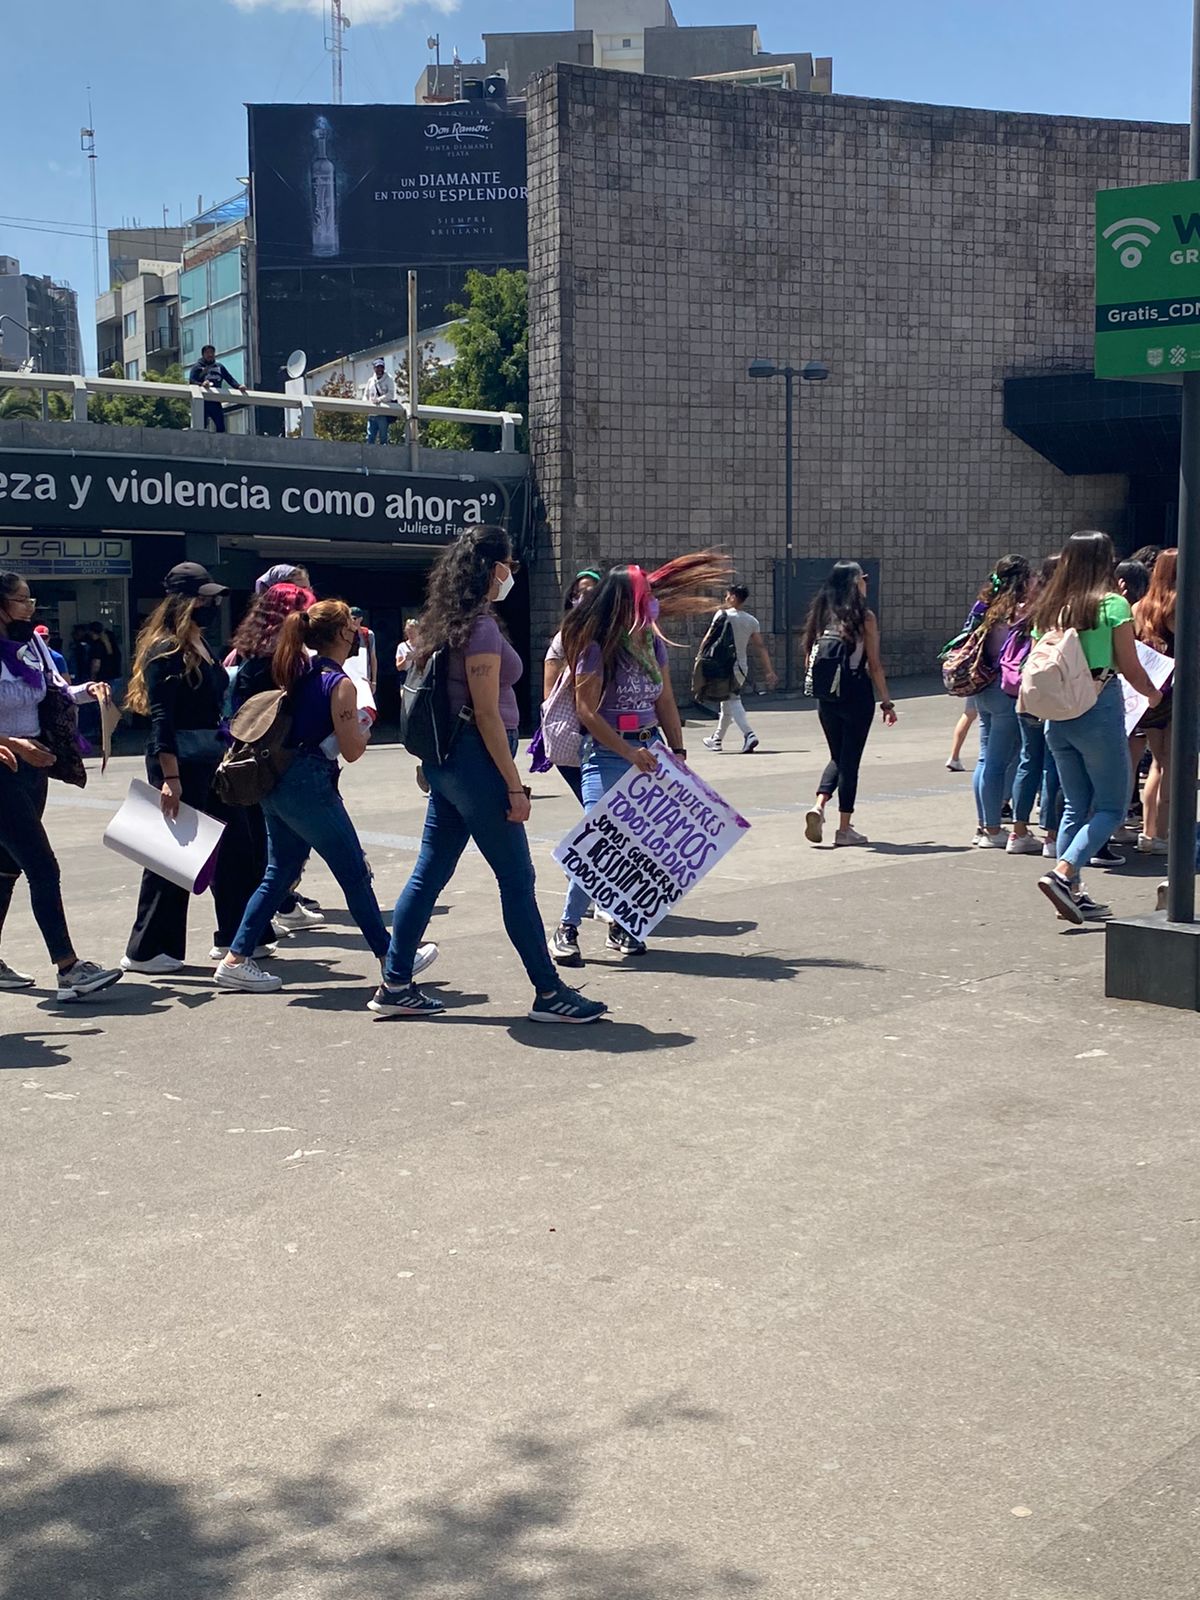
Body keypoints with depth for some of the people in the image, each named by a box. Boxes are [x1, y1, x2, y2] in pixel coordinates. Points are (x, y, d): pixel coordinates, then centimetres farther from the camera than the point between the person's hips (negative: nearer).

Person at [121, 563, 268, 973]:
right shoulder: (165, 651, -14)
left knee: (235, 846, 12)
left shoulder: (200, 646, 13)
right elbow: (160, 719, -19)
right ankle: (145, 950, 9)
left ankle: (234, 938, 23)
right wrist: (169, 777, -25)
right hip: (181, 763, -9)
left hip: (212, 761, 9)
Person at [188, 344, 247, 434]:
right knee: (202, 426, -8)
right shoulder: (197, 367, 7)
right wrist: (201, 384, -28)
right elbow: (191, 381, -6)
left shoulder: (220, 367, 21)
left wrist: (238, 386, -8)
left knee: (221, 426, -1)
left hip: (216, 402, 4)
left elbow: (230, 379, 13)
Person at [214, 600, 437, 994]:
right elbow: (351, 751, -11)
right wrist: (366, 722, 6)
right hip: (310, 787, -8)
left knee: (279, 873, 14)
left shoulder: (300, 672, 10)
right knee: (355, 874, 4)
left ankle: (236, 959, 12)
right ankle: (393, 959, 15)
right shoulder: (340, 683, -14)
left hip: (277, 784, 8)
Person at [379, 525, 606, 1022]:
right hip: (476, 761, -10)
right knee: (517, 879, -1)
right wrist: (514, 786, -16)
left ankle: (395, 985, 16)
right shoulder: (481, 628, -16)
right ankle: (549, 993, 7)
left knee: (429, 874, 12)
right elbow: (487, 715, -19)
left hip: (446, 763, 10)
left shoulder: (443, 623, 12)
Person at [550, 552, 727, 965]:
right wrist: (630, 753, -16)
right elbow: (587, 711, -13)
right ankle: (567, 929, -4)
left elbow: (665, 702, 15)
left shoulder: (652, 643, 9)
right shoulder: (597, 647, -11)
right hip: (608, 754, -6)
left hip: (649, 750, 6)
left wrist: (678, 752, 9)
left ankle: (623, 925, 17)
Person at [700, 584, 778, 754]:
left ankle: (749, 735, -29)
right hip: (742, 667, 6)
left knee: (732, 702, -10)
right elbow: (760, 647, 4)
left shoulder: (723, 615, -7)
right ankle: (717, 739, 31)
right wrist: (769, 671, 3)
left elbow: (709, 638, -10)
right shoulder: (752, 621, 7)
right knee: (727, 702, 18)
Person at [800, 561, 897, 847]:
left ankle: (818, 805, -5)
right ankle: (844, 828, 8)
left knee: (837, 757, 18)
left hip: (827, 697, 4)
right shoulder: (864, 616, -8)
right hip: (857, 696, -4)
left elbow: (809, 660, 8)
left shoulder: (821, 615, 5)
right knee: (850, 759, 4)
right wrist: (886, 702, -2)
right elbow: (874, 665, -8)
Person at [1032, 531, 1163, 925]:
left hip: (1057, 715, 6)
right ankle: (1062, 872, -16)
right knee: (1111, 806, 2)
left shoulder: (1047, 608, 7)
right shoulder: (1112, 605, -8)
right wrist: (1153, 694, 14)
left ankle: (1072, 893, 13)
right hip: (1100, 710, -6)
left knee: (1076, 805, 16)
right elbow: (1130, 667, -5)